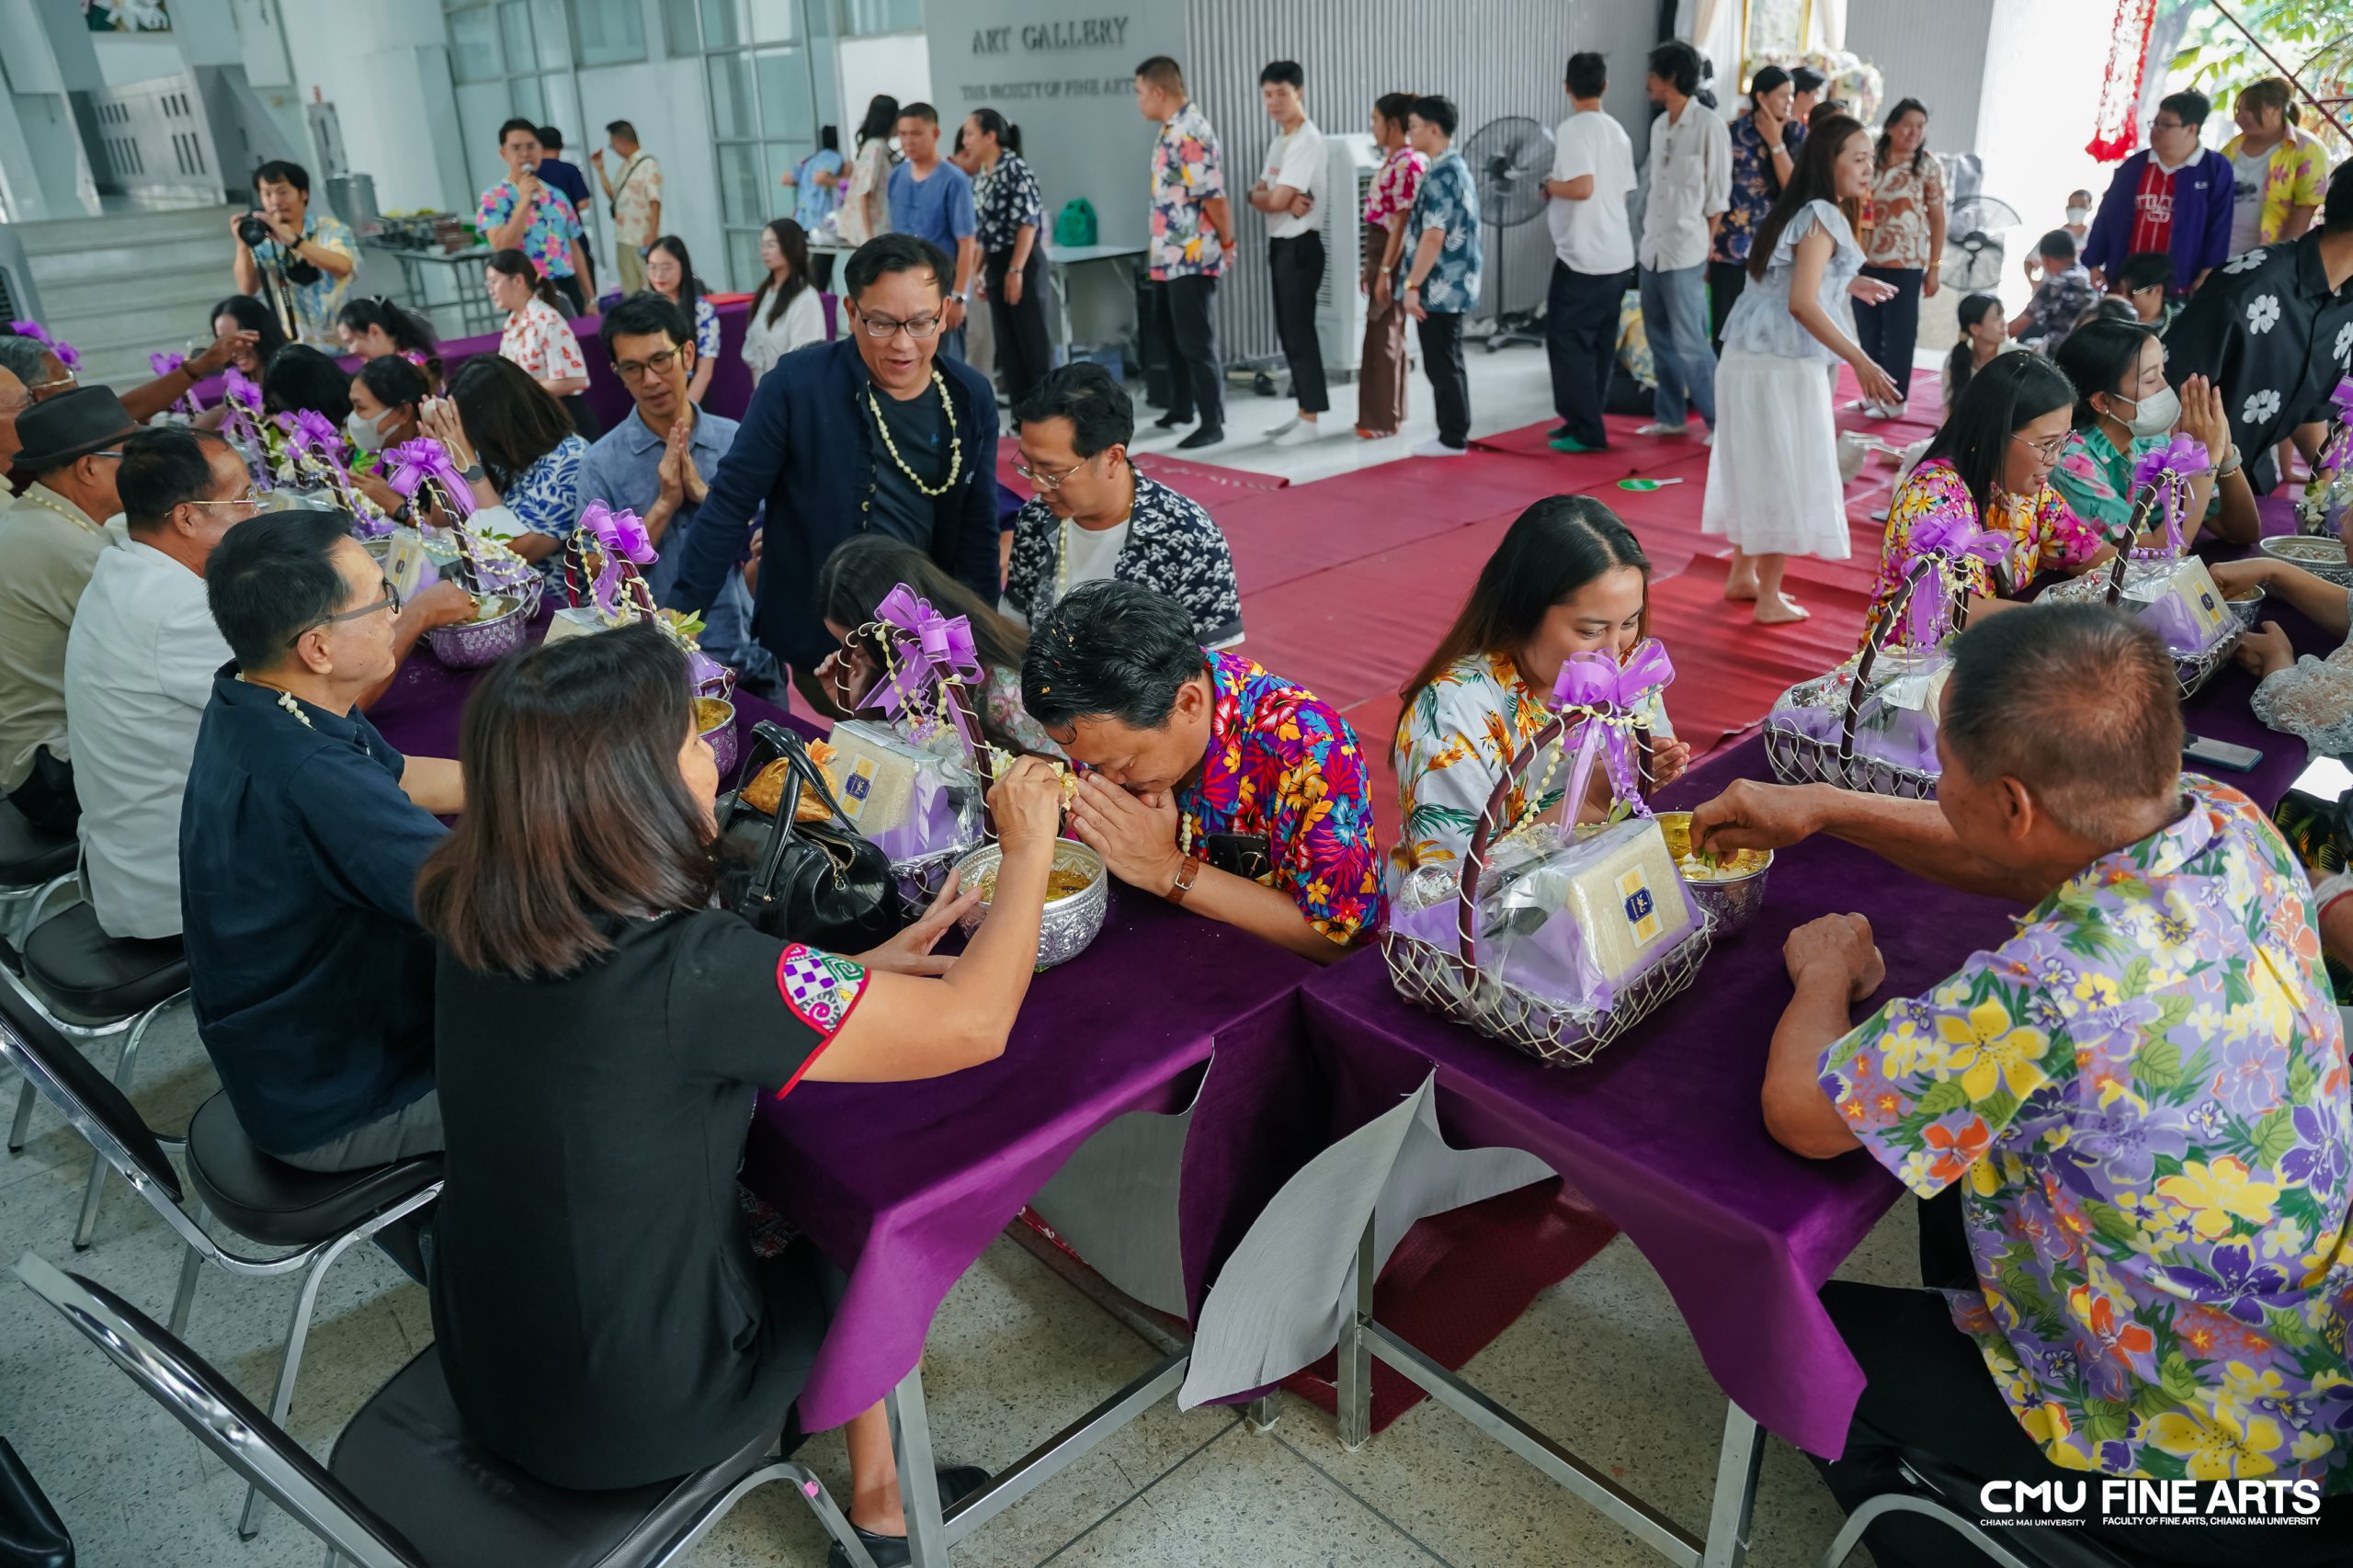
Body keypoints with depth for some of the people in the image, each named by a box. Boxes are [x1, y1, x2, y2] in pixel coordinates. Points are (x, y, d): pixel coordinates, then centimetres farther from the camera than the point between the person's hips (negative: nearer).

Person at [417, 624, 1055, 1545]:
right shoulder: (692, 973, -33)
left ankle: (874, 1491, 37)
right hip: (626, 1421, -6)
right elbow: (974, 1024, -25)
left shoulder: (474, 916, -11)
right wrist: (1028, 848, -11)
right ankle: (876, 1505, 40)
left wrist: (858, 974, 3)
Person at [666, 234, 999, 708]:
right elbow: (732, 500, -10)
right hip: (821, 649, -3)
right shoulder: (796, 384, -15)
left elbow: (978, 531, 5)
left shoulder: (972, 398, -3)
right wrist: (679, 614, -11)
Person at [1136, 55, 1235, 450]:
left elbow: (1214, 196, -22)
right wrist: (1157, 244, 18)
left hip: (1192, 256, -10)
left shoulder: (1190, 133, -19)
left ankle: (1212, 424, 3)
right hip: (1169, 254, 10)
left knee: (1196, 341, -5)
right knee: (1169, 332, 20)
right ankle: (1181, 407, 35)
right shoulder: (1171, 129, 12)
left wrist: (1227, 242, -11)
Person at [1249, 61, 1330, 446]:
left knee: (1300, 331, -7)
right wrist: (1284, 201, -13)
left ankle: (1310, 420, -2)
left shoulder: (1307, 140, -15)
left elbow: (1275, 200, -21)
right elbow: (1258, 194, 8)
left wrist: (1263, 197, 1)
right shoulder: (1279, 140, 15)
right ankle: (1302, 411, 20)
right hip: (1280, 244, 10)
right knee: (1288, 332, 12)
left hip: (1300, 246, -10)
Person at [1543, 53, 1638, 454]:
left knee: (1567, 341, -2)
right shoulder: (1617, 131, 13)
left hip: (1583, 257, -8)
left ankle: (1586, 431, -3)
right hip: (1617, 255, 8)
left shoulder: (1573, 129, -12)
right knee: (1600, 344, 12)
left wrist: (1550, 185, -5)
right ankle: (1586, 423, 19)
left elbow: (1582, 188, -24)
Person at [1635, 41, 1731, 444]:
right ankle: (1671, 416, 21)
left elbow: (1717, 197, -8)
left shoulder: (1708, 126, -9)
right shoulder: (1659, 125, 12)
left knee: (1689, 344, -7)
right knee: (1661, 339, 11)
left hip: (1685, 253, -7)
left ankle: (1719, 420, 4)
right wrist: (1645, 237, 13)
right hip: (1652, 249, 7)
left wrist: (1707, 249, -7)